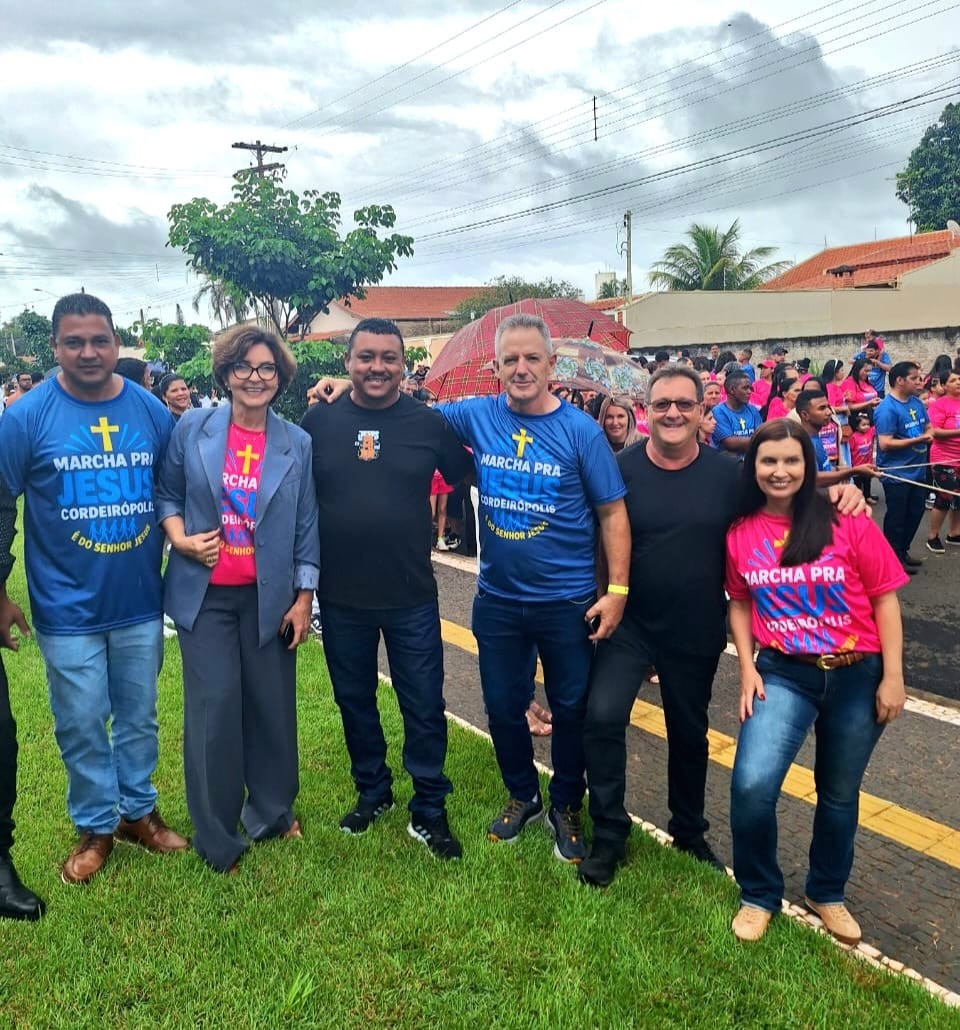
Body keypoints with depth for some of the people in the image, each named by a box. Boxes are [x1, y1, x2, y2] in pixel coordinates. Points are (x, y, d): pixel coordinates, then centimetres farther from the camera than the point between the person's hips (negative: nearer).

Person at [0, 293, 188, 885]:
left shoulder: (152, 411, -2)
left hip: (140, 603, 2)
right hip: (69, 610, -2)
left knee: (140, 717, 17)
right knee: (82, 725, 10)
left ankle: (139, 810, 36)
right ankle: (96, 827, 31)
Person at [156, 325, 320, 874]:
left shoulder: (297, 444, 1)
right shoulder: (192, 429, -1)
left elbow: (307, 525, 3)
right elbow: (166, 493, 9)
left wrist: (304, 596, 0)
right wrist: (180, 539, -10)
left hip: (270, 596, 1)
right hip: (205, 594, -1)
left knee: (272, 703, 9)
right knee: (215, 706, -1)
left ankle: (272, 811, 32)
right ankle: (217, 837, 17)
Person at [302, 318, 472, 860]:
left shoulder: (429, 422, -5)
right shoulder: (320, 420, -2)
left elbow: (465, 478, 6)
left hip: (411, 596, -1)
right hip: (341, 596, 2)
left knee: (424, 706, 7)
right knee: (355, 701, 17)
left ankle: (429, 810, 25)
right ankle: (373, 792, 39)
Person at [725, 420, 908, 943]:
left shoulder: (848, 522, -9)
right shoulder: (740, 533, -2)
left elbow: (884, 599, -4)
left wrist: (893, 676, -6)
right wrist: (747, 668, 0)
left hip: (857, 675, 0)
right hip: (783, 674, 1)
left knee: (839, 794, 15)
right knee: (751, 785, -17)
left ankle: (826, 893, 42)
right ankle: (759, 895, 11)